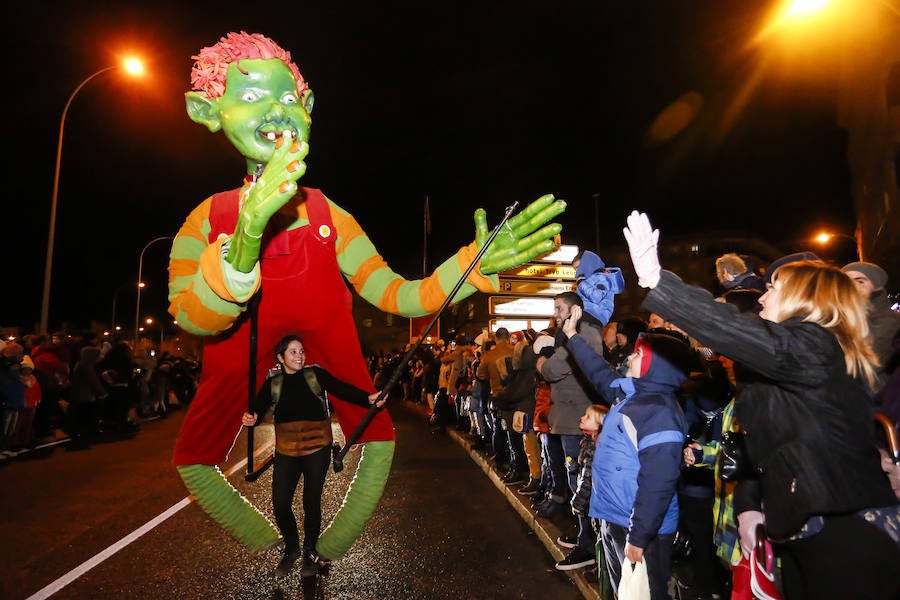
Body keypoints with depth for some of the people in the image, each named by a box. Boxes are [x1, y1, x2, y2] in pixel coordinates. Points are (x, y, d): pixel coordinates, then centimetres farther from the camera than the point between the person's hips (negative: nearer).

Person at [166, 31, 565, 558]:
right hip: (240, 363, 0)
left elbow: (398, 295, -17)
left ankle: (326, 553, 25)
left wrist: (477, 263, -31)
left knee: (377, 440, 1)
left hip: (332, 361, 1)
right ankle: (274, 553, 28)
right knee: (196, 459, 4)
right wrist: (246, 239, -47)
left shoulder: (329, 218, -10)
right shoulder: (210, 218, -11)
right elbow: (191, 318, -28)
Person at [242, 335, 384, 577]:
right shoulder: (273, 384, 3)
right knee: (280, 504, 2)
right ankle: (292, 549, 31)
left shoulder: (315, 374, -3)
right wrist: (250, 418, -30)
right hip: (286, 452, 2)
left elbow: (342, 389, -14)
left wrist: (369, 398, -30)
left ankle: (309, 552, 33)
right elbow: (259, 408, -6)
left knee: (311, 503, 8)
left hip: (317, 449, -1)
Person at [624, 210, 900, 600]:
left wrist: (654, 279, -38)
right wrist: (748, 504, 3)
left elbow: (735, 332, -34)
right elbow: (768, 449, 16)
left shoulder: (814, 344, -14)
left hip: (847, 540, -9)